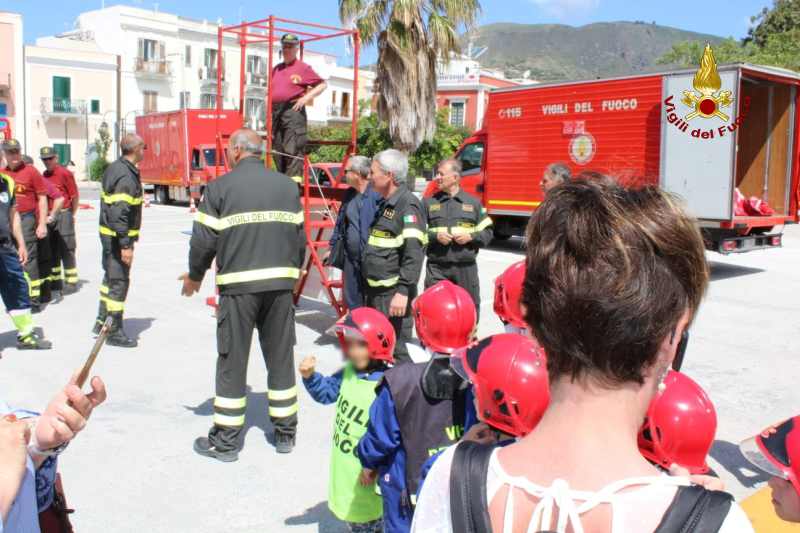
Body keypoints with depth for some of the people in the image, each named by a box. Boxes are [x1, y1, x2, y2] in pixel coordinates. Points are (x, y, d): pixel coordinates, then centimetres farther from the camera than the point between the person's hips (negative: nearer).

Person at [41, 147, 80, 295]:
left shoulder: (65, 173, -9)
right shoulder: (44, 176, 11)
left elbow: (75, 196, -8)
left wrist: (70, 215, 0)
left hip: (63, 215, -7)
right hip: (49, 217, 7)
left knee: (66, 250, -4)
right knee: (51, 250, 12)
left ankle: (71, 283, 1)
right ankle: (55, 281, 22)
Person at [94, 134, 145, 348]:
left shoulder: (116, 168, 9)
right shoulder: (126, 176, -22)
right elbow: (119, 212, -28)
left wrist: (132, 232, 24)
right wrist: (126, 244, -27)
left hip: (109, 233, 10)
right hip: (118, 236, -10)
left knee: (111, 276, 20)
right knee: (119, 281, -2)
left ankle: (102, 322, 33)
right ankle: (114, 332, 7)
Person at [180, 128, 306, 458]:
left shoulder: (220, 187, -3)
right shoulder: (287, 186, 7)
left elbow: (204, 240, -4)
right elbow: (299, 236, 10)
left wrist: (194, 276, 13)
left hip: (238, 285, -3)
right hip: (281, 283, 3)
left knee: (232, 361, 6)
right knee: (280, 357, 12)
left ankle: (225, 442, 14)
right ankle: (285, 433, 22)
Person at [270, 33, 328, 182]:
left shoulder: (303, 68, 3)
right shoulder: (276, 69, 22)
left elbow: (322, 84, 1)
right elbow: (269, 91, 31)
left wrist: (307, 97, -9)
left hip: (293, 111, -7)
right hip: (275, 112, 7)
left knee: (293, 148, -15)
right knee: (277, 148, 6)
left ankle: (294, 177, -18)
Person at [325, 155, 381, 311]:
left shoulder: (377, 193, -16)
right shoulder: (349, 194, 12)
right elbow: (340, 223, 22)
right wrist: (332, 246, 23)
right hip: (352, 258, 8)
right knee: (352, 301, 18)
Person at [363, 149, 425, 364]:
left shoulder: (407, 205, -16)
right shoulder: (385, 204, 16)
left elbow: (413, 254, -24)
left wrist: (403, 291, -28)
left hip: (394, 293, -10)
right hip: (377, 290, 10)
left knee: (397, 351, -5)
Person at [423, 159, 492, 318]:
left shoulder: (473, 202, 6)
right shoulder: (429, 202, 6)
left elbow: (487, 233, 8)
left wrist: (470, 237, -10)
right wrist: (435, 236, -13)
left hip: (466, 268, 1)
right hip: (437, 268, 0)